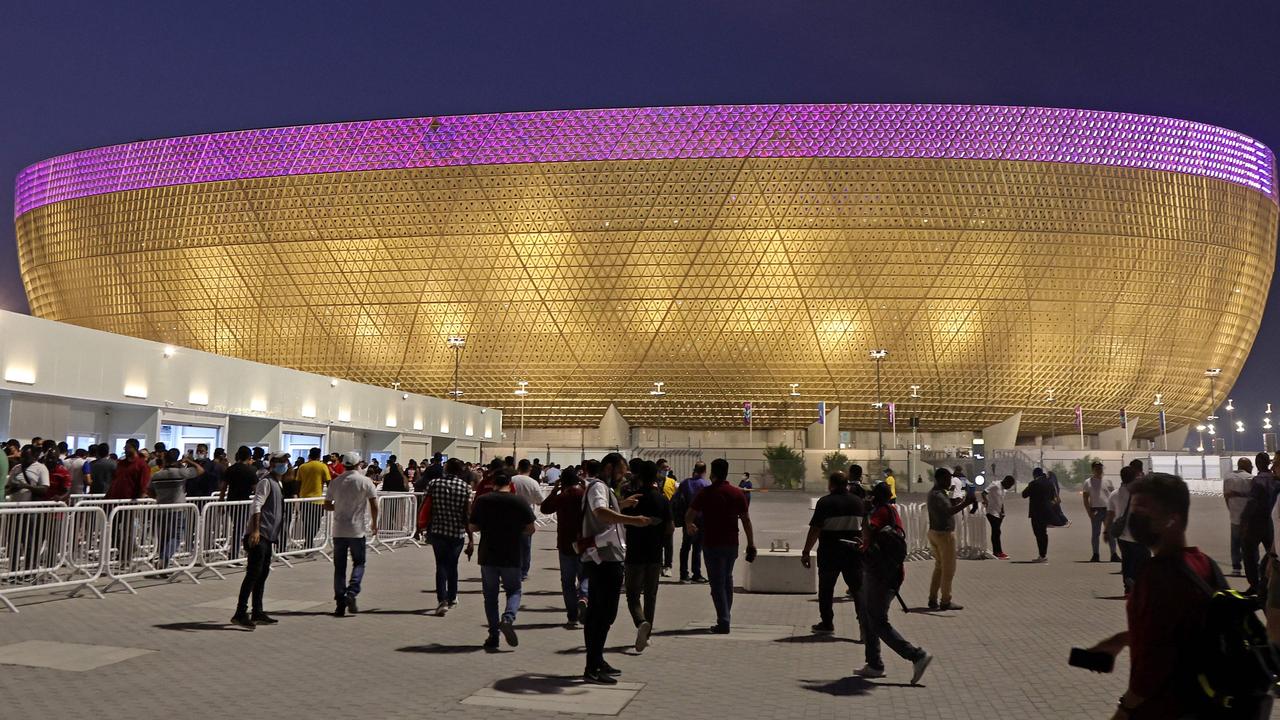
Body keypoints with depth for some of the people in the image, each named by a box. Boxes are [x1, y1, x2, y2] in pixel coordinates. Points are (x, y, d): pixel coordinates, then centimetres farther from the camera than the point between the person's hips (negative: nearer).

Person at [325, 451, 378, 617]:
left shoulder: (335, 482, 4)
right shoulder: (365, 481, -5)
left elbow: (327, 506, 7)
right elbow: (374, 505, -8)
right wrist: (374, 523, 5)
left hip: (339, 530, 3)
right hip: (358, 530, -3)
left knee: (339, 567, 8)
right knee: (358, 563, 9)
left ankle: (340, 603, 7)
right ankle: (351, 593, -11)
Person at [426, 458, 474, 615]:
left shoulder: (434, 484, -3)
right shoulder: (465, 487, -7)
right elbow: (467, 514, -9)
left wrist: (426, 527, 16)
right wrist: (471, 539, -6)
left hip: (437, 531, 0)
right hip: (457, 532, 0)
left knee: (441, 565, 4)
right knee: (452, 564, 17)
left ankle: (442, 600, -11)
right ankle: (452, 599, 30)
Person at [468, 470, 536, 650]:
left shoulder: (482, 500, -2)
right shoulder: (520, 502, -4)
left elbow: (473, 527, 1)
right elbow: (531, 529, -2)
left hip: (487, 556, 1)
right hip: (512, 557, -1)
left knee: (490, 595, 11)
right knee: (514, 591, 14)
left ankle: (493, 635, 8)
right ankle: (508, 618, -13)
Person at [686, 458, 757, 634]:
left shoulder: (706, 493, -8)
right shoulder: (738, 494, 1)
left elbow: (688, 517, -8)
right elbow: (746, 520, -1)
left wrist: (690, 526, 15)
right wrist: (751, 544, 4)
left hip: (712, 544, -4)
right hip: (732, 543, 4)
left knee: (717, 583, 0)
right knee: (727, 579, 20)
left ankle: (723, 623, -5)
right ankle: (725, 616, 28)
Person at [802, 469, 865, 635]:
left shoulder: (825, 502, -9)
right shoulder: (859, 502, 5)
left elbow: (815, 530, -13)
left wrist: (806, 552, -8)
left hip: (829, 553, -3)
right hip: (853, 552, 3)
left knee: (826, 589, 11)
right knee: (858, 589, 6)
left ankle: (827, 623, 19)